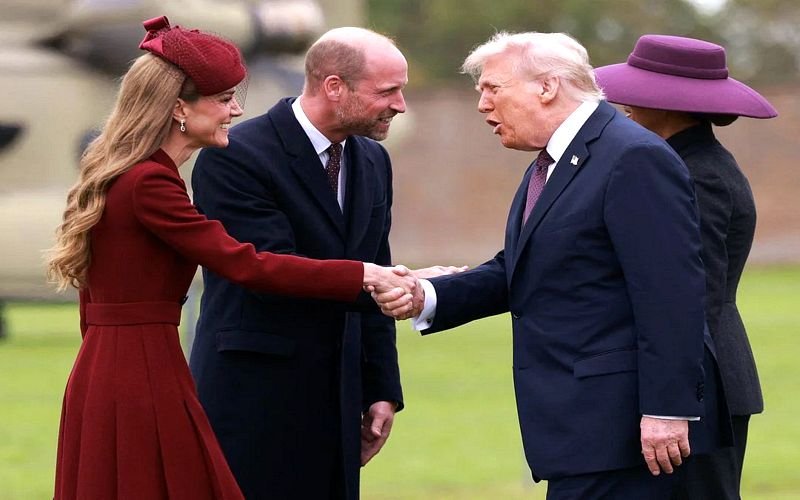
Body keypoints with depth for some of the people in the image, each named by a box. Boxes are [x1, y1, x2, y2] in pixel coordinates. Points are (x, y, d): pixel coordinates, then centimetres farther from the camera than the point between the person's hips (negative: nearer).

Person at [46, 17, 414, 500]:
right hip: (144, 383, -10)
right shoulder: (149, 183, -17)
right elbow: (245, 265, -20)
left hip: (104, 376, 10)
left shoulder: (118, 178, 13)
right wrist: (362, 276, -18)